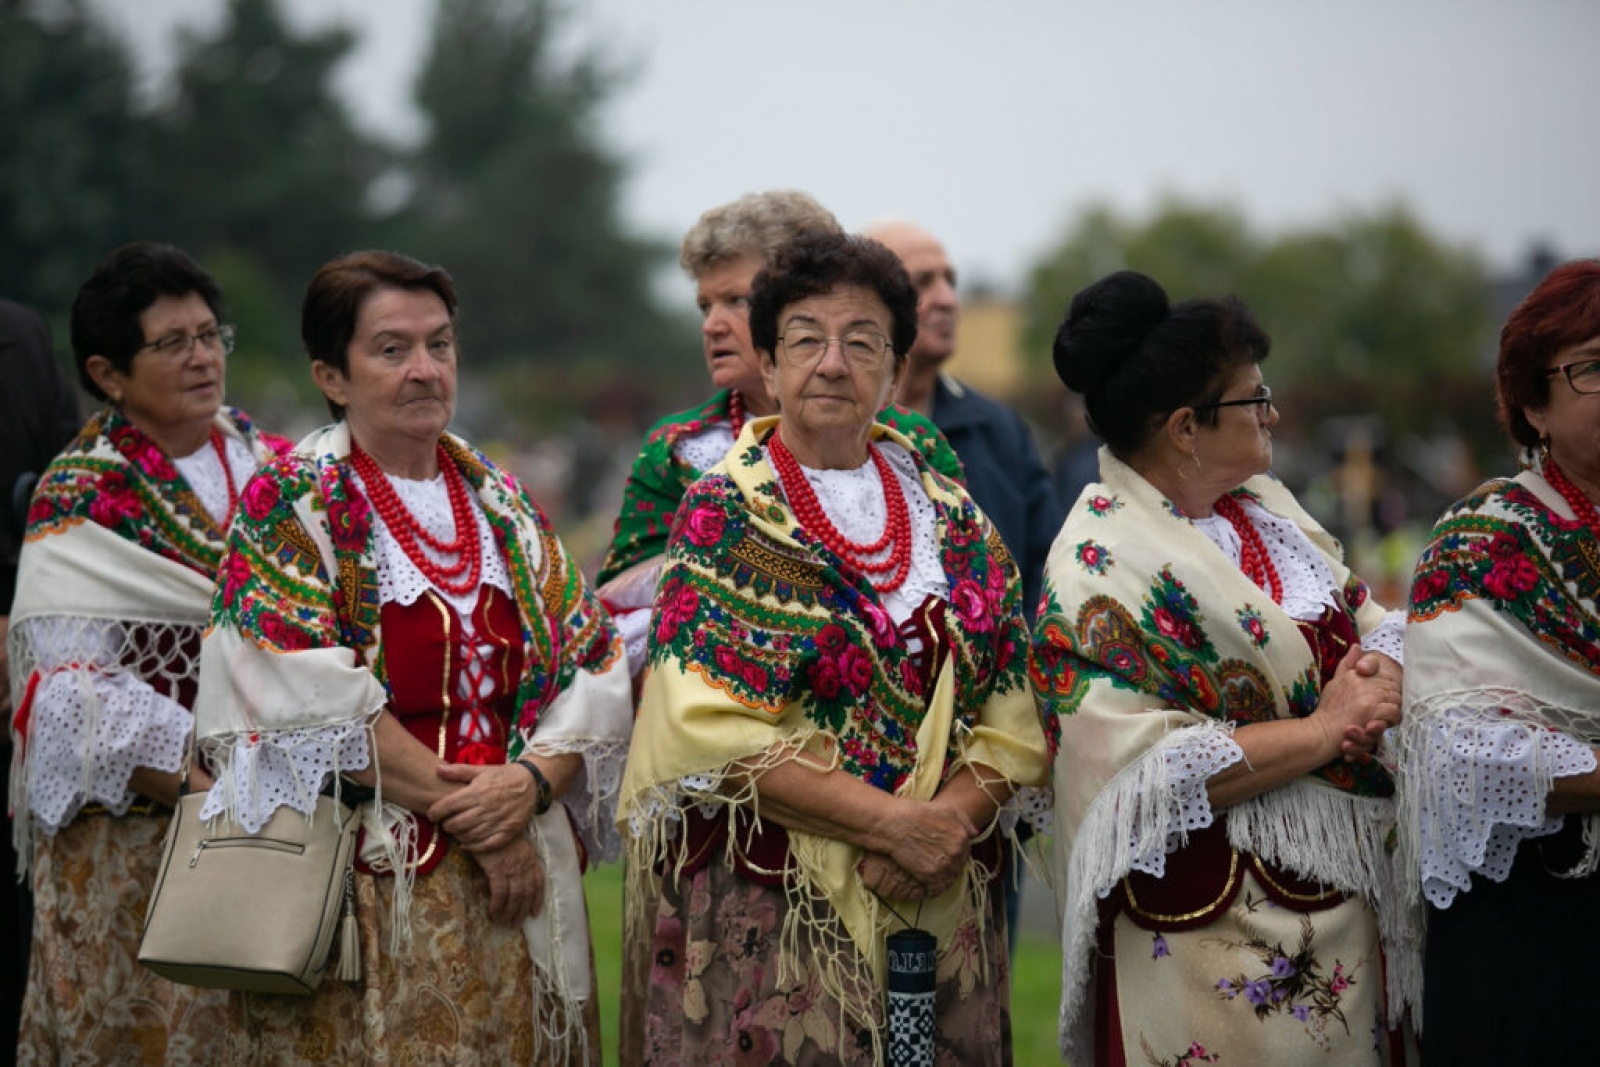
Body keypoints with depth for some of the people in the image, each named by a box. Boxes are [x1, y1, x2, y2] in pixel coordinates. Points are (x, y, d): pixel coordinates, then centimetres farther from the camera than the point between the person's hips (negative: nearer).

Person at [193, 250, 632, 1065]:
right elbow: (316, 699, -13)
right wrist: (470, 814, -15)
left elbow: (592, 670, 8)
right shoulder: (289, 504, -3)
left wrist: (533, 781, -11)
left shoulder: (500, 502, 13)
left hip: (516, 886, 5)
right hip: (363, 894, -5)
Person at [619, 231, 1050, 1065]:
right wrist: (893, 822, -16)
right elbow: (713, 730, -12)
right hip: (772, 917, -4)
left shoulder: (954, 522, 11)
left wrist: (949, 824, -13)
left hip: (947, 903, 4)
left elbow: (1013, 717, 7)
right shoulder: (722, 517, -2)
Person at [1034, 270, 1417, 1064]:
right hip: (1211, 927, -8)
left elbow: (1378, 628, 14)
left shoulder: (1266, 506, 10)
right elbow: (1142, 769, -23)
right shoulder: (1101, 565, -14)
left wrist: (1383, 675, -10)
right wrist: (1322, 731, -18)